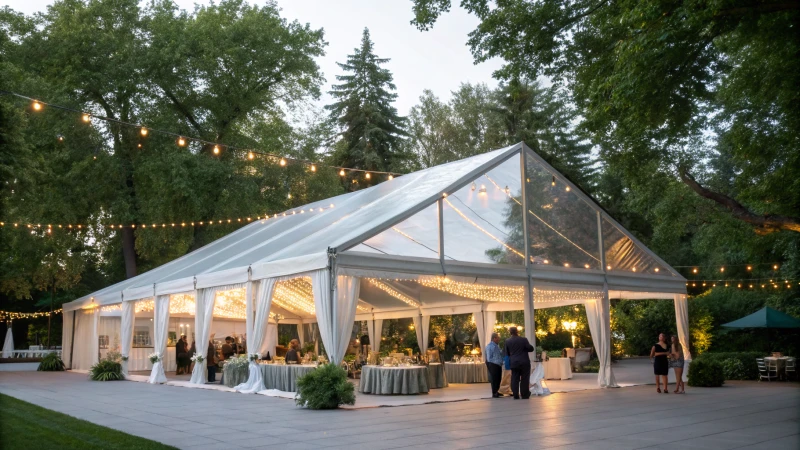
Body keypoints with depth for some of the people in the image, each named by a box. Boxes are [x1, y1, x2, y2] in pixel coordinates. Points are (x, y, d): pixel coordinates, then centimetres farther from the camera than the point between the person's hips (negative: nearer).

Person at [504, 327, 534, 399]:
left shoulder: (507, 341, -1)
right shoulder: (523, 340, -10)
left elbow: (507, 353, 7)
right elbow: (531, 349, -6)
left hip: (514, 363, 3)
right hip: (524, 362, -2)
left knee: (515, 379, 5)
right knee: (524, 379, 5)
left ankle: (516, 395, 3)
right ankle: (525, 395, 8)